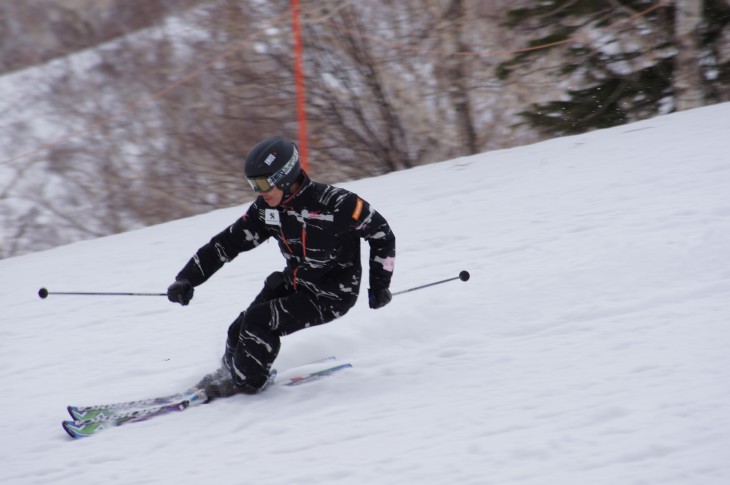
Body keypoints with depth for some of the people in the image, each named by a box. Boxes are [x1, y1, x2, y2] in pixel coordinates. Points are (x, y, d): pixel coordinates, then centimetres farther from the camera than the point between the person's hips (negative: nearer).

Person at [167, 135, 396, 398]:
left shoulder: (335, 204, -26)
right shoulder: (266, 209, -7)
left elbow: (381, 233, -13)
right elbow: (227, 243, -2)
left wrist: (379, 285, -11)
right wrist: (187, 278, -10)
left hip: (332, 296, -6)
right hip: (293, 283, 6)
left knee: (258, 320, -20)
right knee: (240, 330, -5)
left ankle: (245, 382, 4)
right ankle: (230, 371, 26)